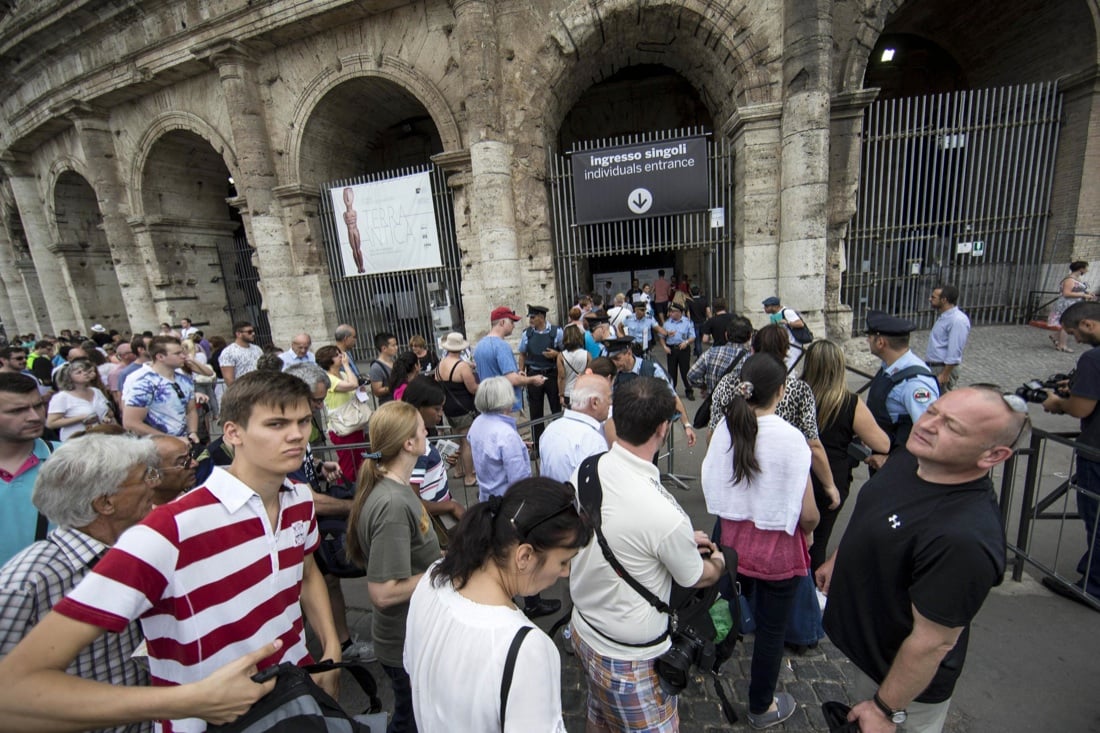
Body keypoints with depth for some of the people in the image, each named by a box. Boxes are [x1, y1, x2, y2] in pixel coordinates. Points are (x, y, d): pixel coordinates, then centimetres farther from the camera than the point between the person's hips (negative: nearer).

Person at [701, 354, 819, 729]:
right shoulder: (790, 438, -24)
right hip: (777, 547, -3)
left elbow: (711, 487, -2)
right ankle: (762, 708, 41)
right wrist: (807, 532, 4)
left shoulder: (725, 427, -14)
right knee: (771, 630, 19)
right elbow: (807, 514, -18)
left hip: (732, 539, 4)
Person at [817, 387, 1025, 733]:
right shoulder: (911, 455, -13)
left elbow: (932, 642, -28)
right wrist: (837, 559, 16)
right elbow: (869, 519, 6)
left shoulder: (965, 538, -39)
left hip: (907, 678, -6)